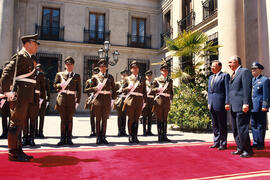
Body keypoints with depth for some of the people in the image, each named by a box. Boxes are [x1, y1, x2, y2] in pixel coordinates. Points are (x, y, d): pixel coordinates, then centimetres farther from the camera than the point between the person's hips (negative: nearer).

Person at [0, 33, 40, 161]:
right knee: (16, 123, -4)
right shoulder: (20, 56, -8)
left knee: (19, 123, 13)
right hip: (19, 96, -10)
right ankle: (12, 152, 4)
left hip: (25, 97, 10)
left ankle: (18, 151, 21)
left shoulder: (27, 57, 21)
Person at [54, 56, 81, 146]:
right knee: (63, 119, 4)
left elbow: (79, 90, 8)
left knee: (70, 119, 2)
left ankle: (69, 139, 11)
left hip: (72, 99, 0)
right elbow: (55, 85, 11)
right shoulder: (59, 74, 11)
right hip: (62, 98, 0)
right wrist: (60, 85, -12)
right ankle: (63, 139, 11)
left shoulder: (77, 76, 11)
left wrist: (78, 101, 1)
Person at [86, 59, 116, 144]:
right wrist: (96, 88, -12)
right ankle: (98, 137, 11)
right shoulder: (95, 77, 6)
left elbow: (113, 89, 13)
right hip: (98, 100, -1)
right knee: (98, 119, 3)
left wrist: (113, 98, 4)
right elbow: (90, 89, 7)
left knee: (104, 119, 5)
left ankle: (103, 137, 14)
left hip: (107, 100, 2)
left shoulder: (110, 77, 11)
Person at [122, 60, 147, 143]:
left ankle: (135, 137, 13)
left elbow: (144, 91, 13)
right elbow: (123, 90, 10)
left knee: (136, 119, 6)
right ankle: (130, 136, 11)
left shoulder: (142, 79, 14)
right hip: (130, 100, -2)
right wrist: (128, 88, -11)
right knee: (131, 119, 2)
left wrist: (145, 100, 7)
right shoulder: (127, 79, 8)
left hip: (139, 101, 2)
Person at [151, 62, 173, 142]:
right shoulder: (156, 80, 3)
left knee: (165, 119, 8)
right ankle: (160, 136, 5)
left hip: (167, 101, 4)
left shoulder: (170, 80, 15)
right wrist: (158, 89, -16)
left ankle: (164, 136, 14)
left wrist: (171, 98, 7)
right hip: (159, 101, -4)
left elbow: (171, 91, 19)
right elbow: (152, 90, 2)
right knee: (159, 119, 0)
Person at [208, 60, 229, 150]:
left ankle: (223, 144, 10)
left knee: (222, 125, 1)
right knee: (215, 125, 12)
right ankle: (216, 142, 22)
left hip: (220, 104, -7)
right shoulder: (210, 77, 19)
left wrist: (227, 103, -14)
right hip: (212, 105, 7)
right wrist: (209, 102, 14)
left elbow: (227, 90, -8)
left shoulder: (225, 75, -2)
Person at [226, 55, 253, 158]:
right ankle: (240, 148, 23)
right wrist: (228, 103, 16)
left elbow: (247, 89, -14)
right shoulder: (233, 74, 21)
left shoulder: (244, 71, -6)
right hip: (233, 107, 9)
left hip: (242, 107, -9)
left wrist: (246, 104, -20)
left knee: (242, 129, -6)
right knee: (235, 129, 13)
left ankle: (248, 150, 6)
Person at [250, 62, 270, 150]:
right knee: (253, 125, 12)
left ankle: (261, 144, 8)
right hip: (252, 107, 8)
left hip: (260, 108, -7)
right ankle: (255, 143, 22)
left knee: (260, 126, -1)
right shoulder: (251, 80, 17)